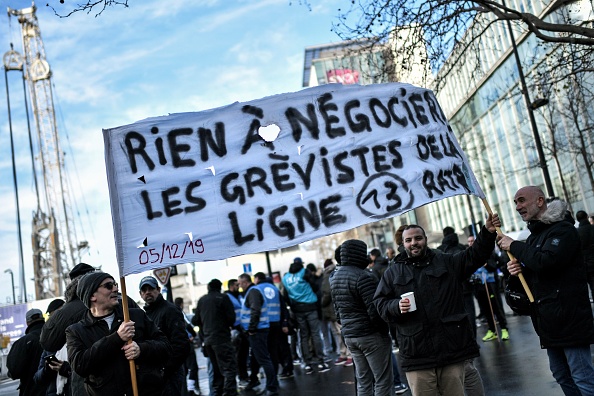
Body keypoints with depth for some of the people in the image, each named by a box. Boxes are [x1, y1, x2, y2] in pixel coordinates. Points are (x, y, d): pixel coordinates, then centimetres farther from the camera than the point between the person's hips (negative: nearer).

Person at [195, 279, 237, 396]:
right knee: (230, 367, -8)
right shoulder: (222, 298, -6)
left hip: (208, 339, 7)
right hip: (222, 338, -7)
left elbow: (198, 319, 15)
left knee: (217, 369, 17)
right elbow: (231, 317, -10)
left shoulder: (201, 300, 11)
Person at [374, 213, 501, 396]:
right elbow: (380, 303, 8)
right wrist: (396, 306, -12)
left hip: (453, 349, 1)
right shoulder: (393, 273, 10)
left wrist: (487, 232, -14)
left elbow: (475, 255, 2)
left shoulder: (447, 263, 12)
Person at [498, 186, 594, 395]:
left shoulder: (563, 230, -10)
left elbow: (546, 262, -27)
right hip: (551, 321, 9)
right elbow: (535, 274, 22)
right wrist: (518, 270, -1)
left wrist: (515, 246, -13)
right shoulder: (534, 236, 17)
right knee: (561, 375, 16)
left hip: (570, 318, -9)